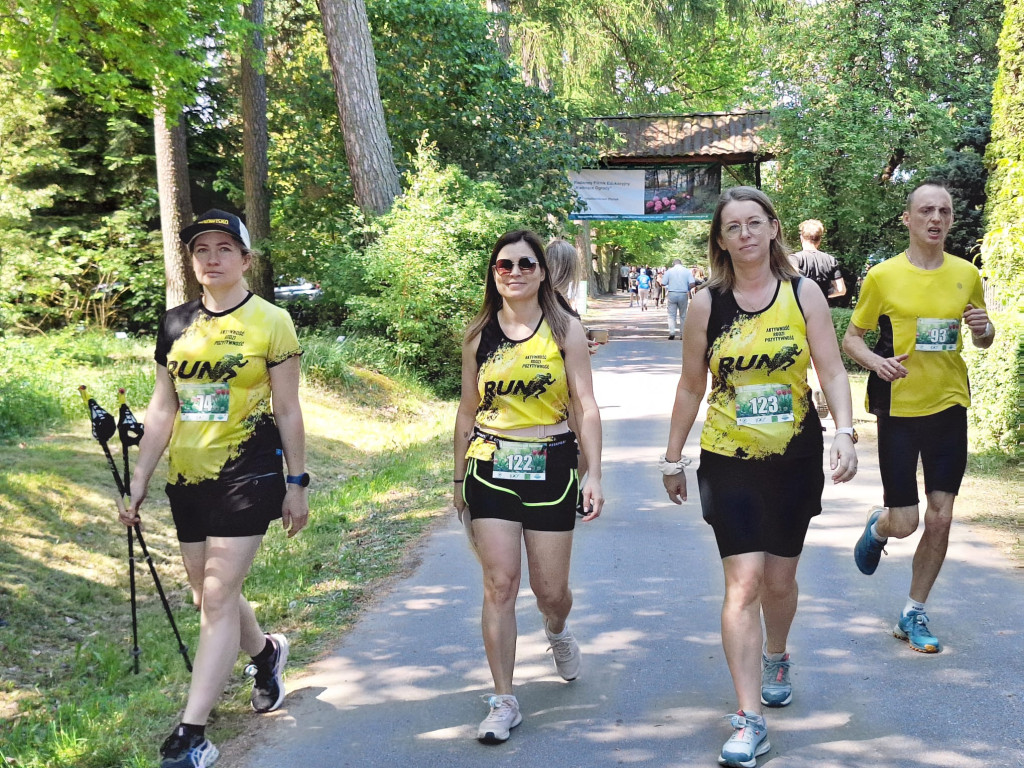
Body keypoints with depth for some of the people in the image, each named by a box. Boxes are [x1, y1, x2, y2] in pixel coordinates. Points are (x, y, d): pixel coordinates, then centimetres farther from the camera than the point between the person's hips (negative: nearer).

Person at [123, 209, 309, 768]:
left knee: (218, 595, -10)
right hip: (187, 477, 6)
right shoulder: (175, 324, 8)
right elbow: (162, 409, 11)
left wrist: (297, 483, -4)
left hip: (248, 472, -5)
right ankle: (267, 652, 44)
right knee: (206, 595, 14)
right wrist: (138, 480, 8)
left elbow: (288, 410, -2)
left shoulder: (270, 322, -4)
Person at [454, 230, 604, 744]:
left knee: (550, 589, 6)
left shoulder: (565, 329, -2)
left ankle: (557, 631, 44)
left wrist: (594, 475, -10)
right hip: (491, 468, 1)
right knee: (500, 584, -4)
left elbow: (586, 406, -3)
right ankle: (504, 702, 7)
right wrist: (458, 478, 13)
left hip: (551, 466, -1)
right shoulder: (478, 335, 4)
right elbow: (468, 410, 12)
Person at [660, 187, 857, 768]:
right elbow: (691, 386, 5)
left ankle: (776, 658, 47)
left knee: (780, 578, 15)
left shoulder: (803, 293, -3)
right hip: (729, 460, -1)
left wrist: (845, 432, -22)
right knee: (744, 582, -11)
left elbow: (833, 371, -6)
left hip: (795, 458, 1)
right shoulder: (707, 303, -3)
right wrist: (673, 459, 8)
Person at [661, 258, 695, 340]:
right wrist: (687, 289, 12)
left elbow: (663, 284, -2)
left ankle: (671, 332, -13)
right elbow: (692, 284, -6)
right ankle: (682, 334, 11)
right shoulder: (687, 271, 3)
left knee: (671, 315, 4)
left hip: (671, 294, -1)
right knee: (683, 315, 11)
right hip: (683, 294, 1)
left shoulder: (669, 271, 2)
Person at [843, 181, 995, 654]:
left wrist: (984, 328, -7)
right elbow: (851, 338, 1)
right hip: (899, 407, -3)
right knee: (904, 522, -2)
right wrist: (877, 362, -19)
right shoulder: (884, 276, -6)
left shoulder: (966, 274, 3)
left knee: (940, 518, 2)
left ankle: (913, 614, 18)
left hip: (949, 406, 3)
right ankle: (878, 527, 37)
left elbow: (983, 339, 16)